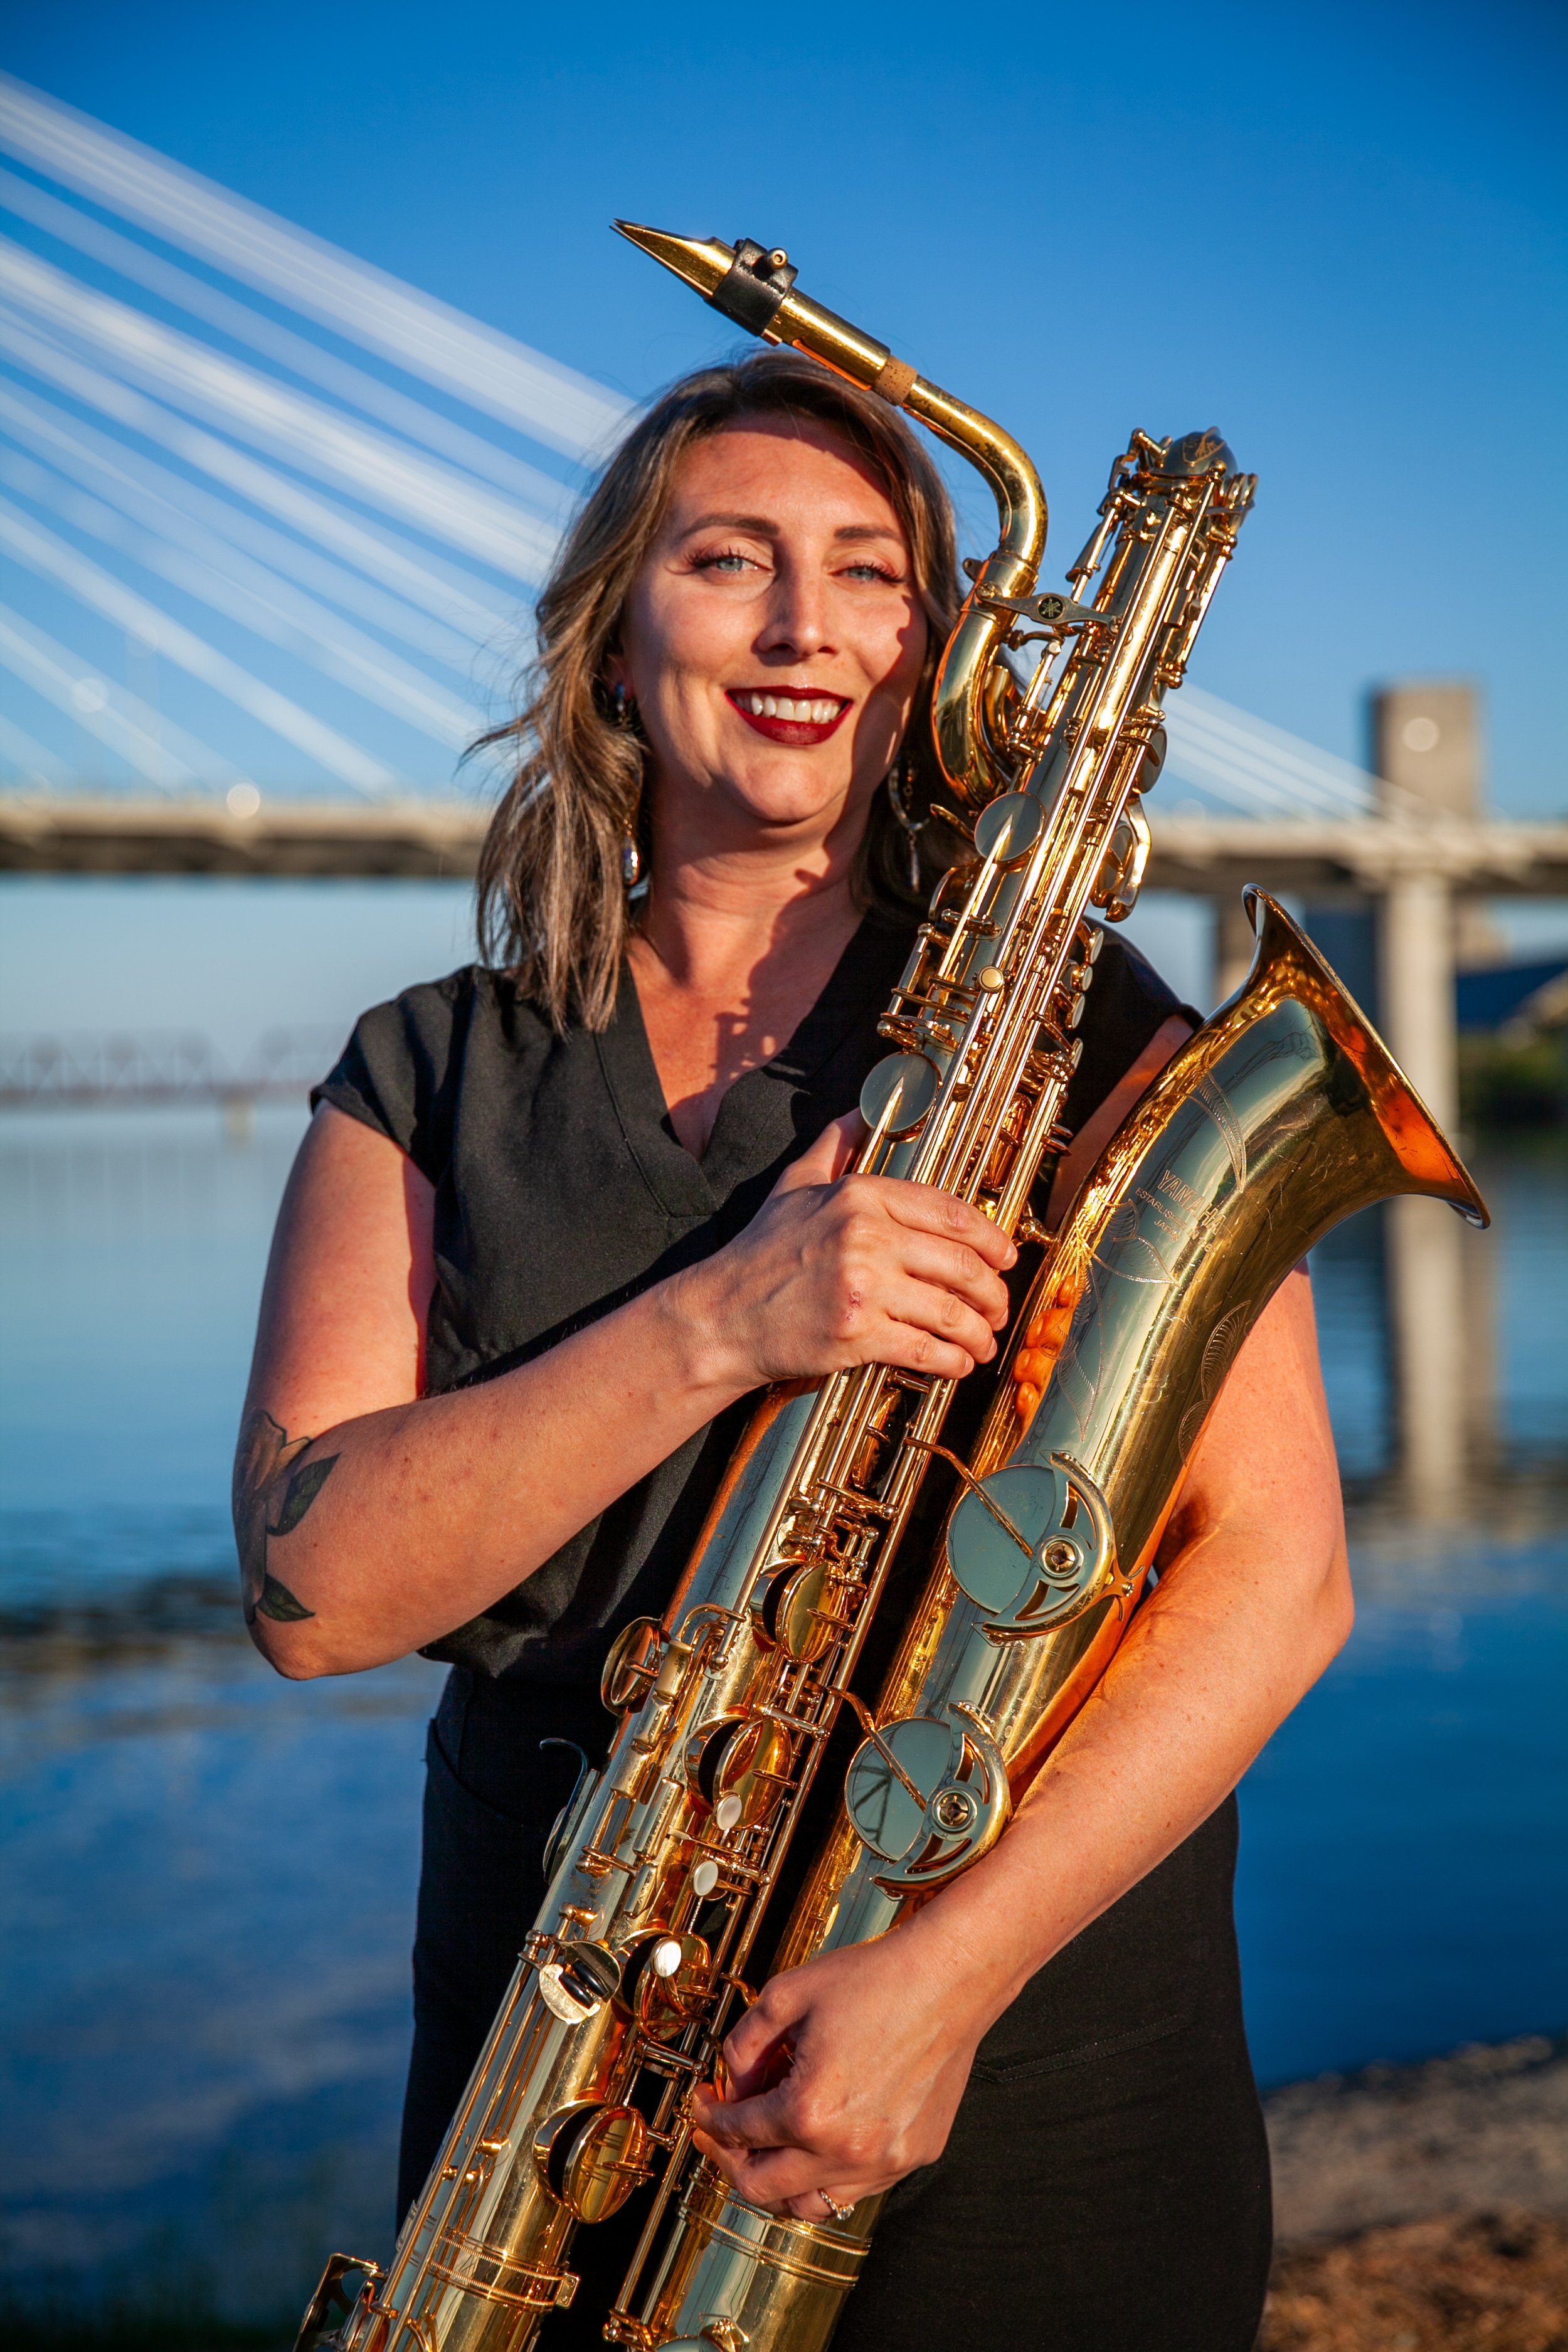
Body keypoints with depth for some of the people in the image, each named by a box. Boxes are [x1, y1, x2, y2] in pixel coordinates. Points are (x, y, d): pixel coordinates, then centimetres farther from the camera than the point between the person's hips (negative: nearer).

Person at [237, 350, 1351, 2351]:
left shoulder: (1080, 1029, -1)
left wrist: (954, 1967, -20)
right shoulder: (431, 1084, 3)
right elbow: (314, 1585, -9)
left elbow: (1281, 1570, -9)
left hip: (1039, 2074, -1)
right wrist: (717, 1323, -22)